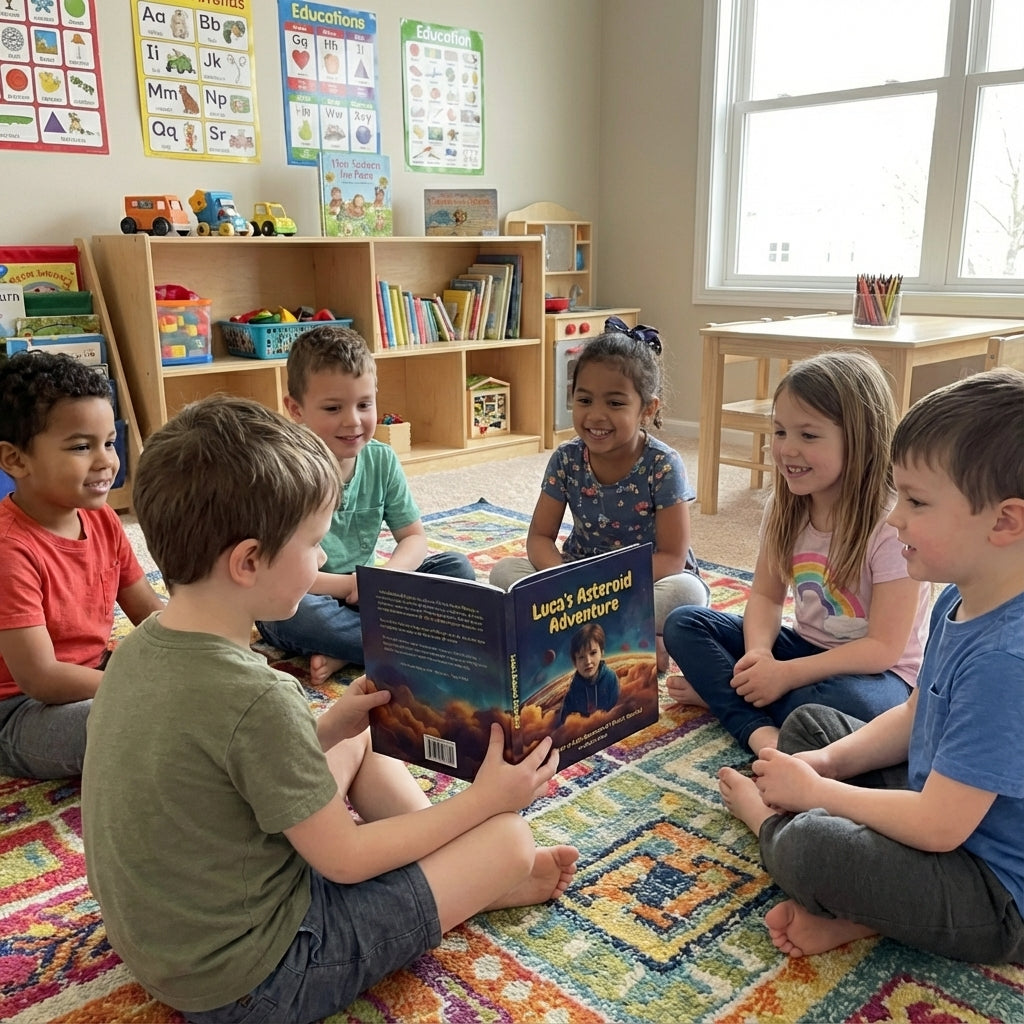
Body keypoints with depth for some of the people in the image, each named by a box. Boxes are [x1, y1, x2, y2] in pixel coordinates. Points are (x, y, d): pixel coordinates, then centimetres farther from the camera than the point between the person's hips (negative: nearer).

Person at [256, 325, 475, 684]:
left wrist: (386, 577, -21)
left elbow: (414, 537, 0)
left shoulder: (382, 461, -4)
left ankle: (345, 652, -22)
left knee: (457, 567, -10)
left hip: (366, 595, 5)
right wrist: (351, 584, -24)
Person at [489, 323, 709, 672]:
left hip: (649, 580, -3)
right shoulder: (566, 460, -8)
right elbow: (540, 536, -6)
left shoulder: (663, 466, -18)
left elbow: (672, 558, -18)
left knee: (687, 592, -36)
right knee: (504, 570, -18)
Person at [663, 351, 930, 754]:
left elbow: (883, 648, -23)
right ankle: (760, 730, -25)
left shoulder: (893, 525, -23)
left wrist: (785, 674, -28)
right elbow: (766, 596, 1)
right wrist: (759, 653, -21)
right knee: (683, 624, -8)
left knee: (846, 703, -40)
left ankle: (721, 692, -15)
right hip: (806, 649, 6)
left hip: (876, 673, -6)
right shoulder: (785, 507, -4)